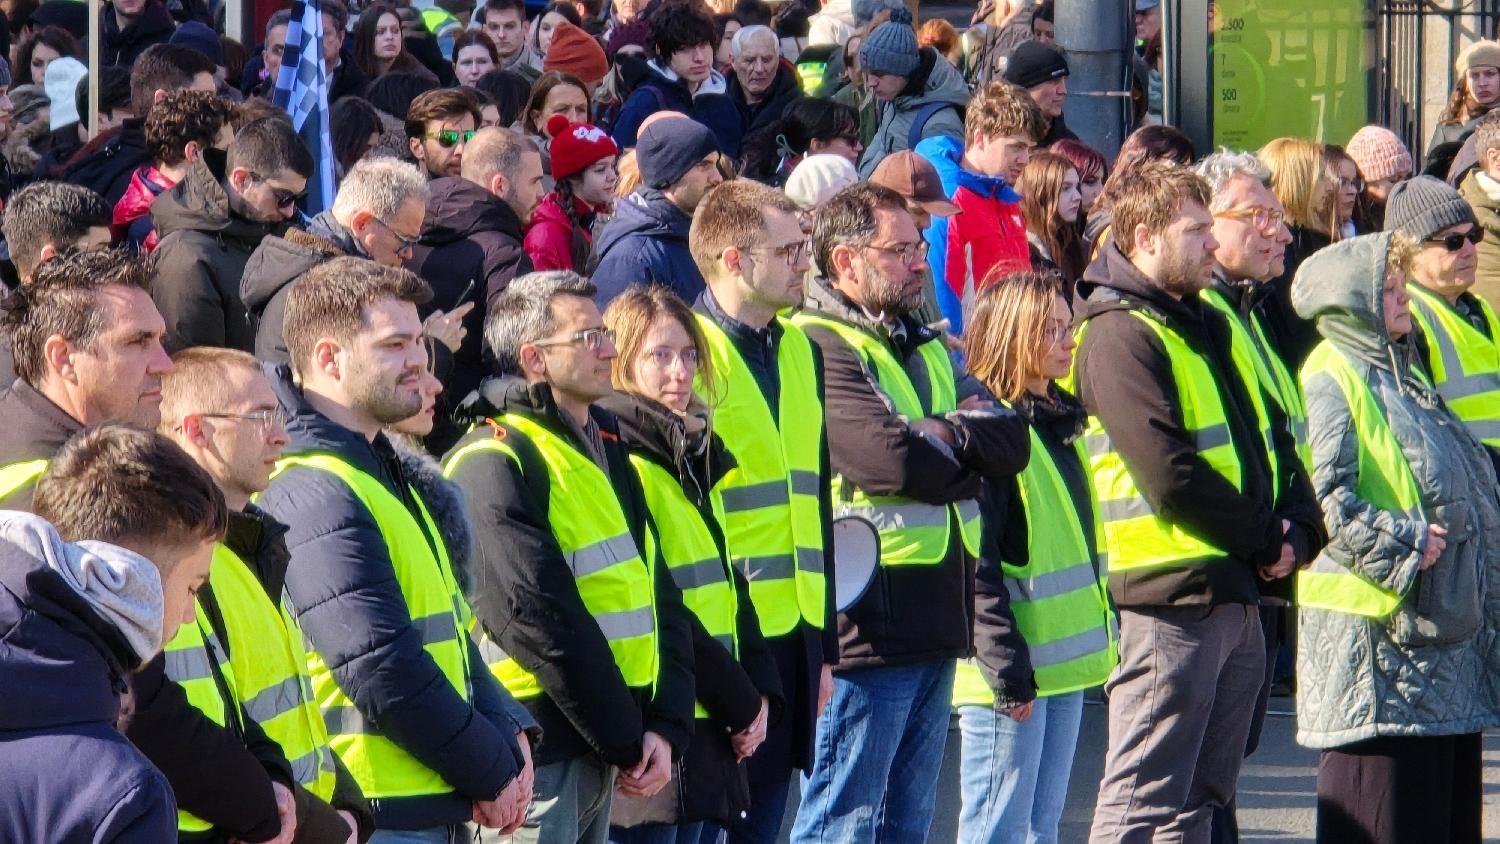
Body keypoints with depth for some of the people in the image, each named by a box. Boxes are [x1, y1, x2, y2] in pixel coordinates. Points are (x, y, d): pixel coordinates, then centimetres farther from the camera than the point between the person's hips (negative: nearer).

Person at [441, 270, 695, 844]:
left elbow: (661, 599, 14)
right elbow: (543, 624, -17)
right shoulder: (493, 464, -12)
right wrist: (628, 745, -13)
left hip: (601, 753, 8)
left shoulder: (606, 450, 17)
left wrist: (666, 728, -1)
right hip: (536, 755, -8)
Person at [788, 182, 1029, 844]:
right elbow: (889, 459, -21)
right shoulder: (817, 348, -10)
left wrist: (939, 437, -11)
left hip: (935, 615, 9)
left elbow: (1012, 442, 7)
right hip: (867, 617, -9)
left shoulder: (928, 347, 19)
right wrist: (960, 436, -2)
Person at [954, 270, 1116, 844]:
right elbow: (974, 566, -19)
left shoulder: (1061, 424, 16)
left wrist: (1100, 640, 18)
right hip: (1014, 672, -9)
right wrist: (1007, 669, -21)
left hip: (1064, 663, 9)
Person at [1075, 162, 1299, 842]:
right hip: (1170, 602, -9)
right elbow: (1170, 477, -20)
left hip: (1235, 598, 9)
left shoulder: (1207, 324, 17)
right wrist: (1267, 539, -9)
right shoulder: (1120, 334, -12)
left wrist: (1292, 535, 2)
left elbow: (1259, 441, 21)